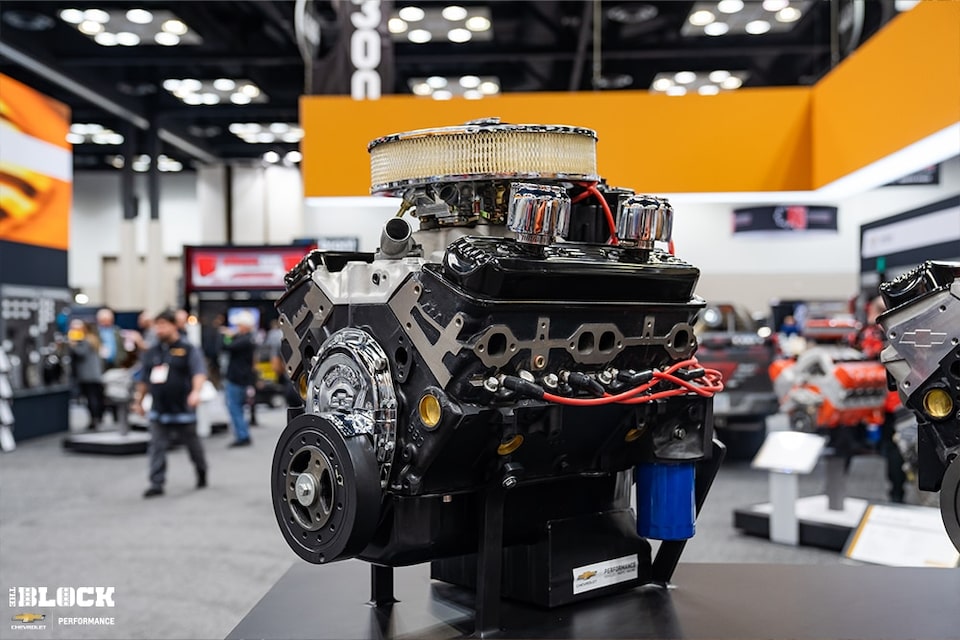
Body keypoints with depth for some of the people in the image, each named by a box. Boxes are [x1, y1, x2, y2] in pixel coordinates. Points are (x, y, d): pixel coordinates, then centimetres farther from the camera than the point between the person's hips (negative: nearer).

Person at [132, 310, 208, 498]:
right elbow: (144, 379, 20)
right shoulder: (152, 352, 12)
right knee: (157, 447, -3)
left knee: (192, 443, 11)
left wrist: (196, 391, -34)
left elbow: (199, 372, -18)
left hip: (182, 410, -4)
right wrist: (138, 400, 21)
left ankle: (202, 473, 34)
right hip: (158, 410, 4)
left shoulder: (188, 349, -5)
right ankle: (156, 483, 0)